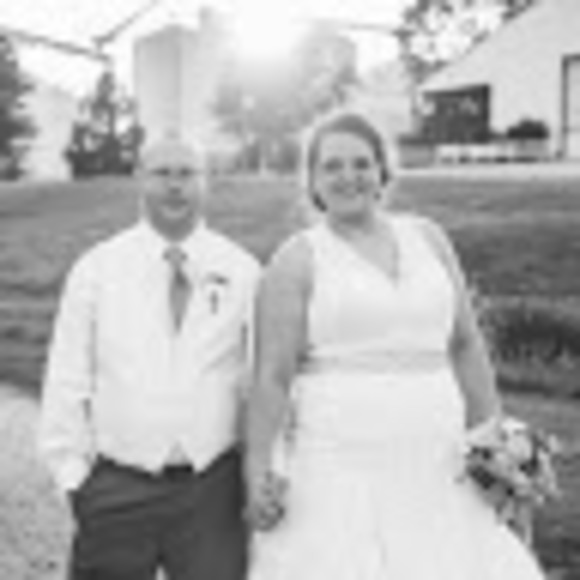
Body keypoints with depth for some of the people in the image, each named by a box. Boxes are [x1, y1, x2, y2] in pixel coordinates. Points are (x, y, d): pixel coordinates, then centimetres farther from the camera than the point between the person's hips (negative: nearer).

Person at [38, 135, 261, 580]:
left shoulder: (242, 272, 3)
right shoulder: (96, 270, 3)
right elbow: (67, 382, 4)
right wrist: (73, 473, -1)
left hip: (211, 491, 0)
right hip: (115, 489, 0)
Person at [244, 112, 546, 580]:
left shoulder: (428, 238, 11)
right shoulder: (297, 261, -2)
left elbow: (466, 345, 13)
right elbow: (272, 378, -6)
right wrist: (258, 470, -13)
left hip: (436, 466, 4)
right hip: (337, 468, -3)